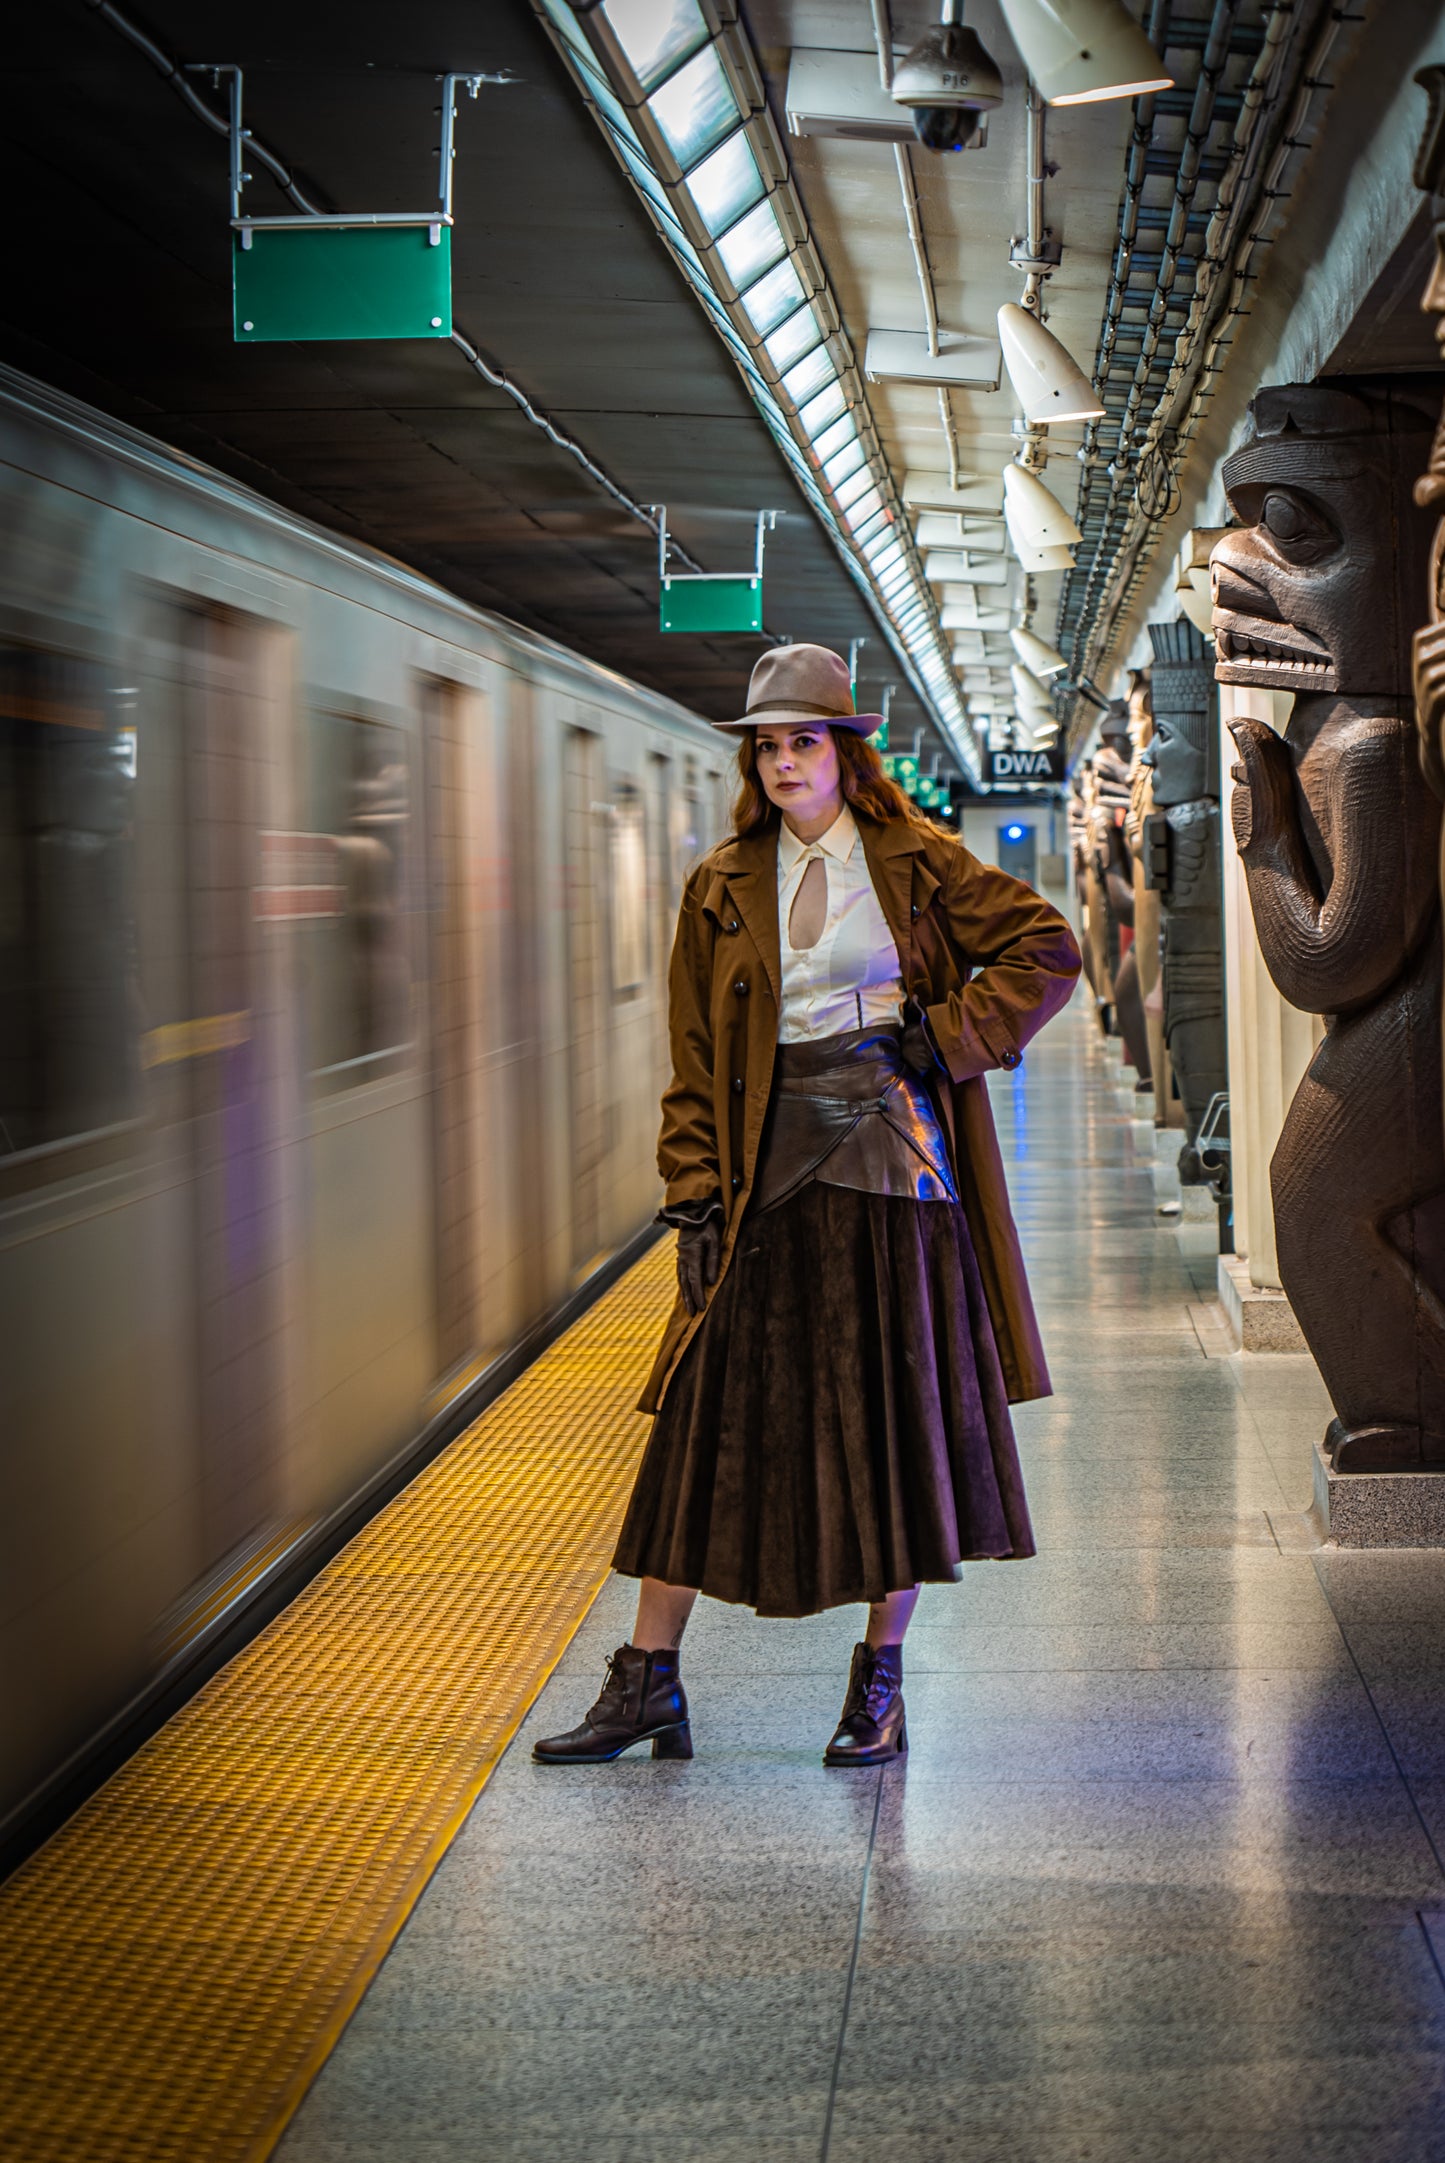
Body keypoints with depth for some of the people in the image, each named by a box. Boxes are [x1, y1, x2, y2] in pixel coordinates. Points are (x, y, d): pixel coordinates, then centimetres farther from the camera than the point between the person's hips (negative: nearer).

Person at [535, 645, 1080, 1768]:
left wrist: (947, 1038, -6)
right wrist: (696, 1200, 0)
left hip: (895, 1167, -1)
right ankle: (648, 1681, 7)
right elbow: (697, 1057, 8)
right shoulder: (723, 889, 8)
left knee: (900, 1418, 2)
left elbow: (1048, 949, 4)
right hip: (772, 1177, 1)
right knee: (714, 1415, 0)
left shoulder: (918, 863, 3)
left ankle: (882, 1684, 15)